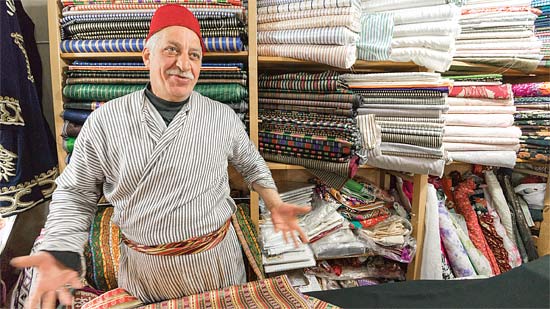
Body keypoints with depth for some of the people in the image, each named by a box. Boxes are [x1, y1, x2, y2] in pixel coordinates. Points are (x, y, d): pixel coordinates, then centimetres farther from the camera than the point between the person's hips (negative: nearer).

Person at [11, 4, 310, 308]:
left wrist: (275, 206, -2)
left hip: (216, 261, 1)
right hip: (142, 271, 0)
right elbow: (76, 192, 0)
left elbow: (252, 165, 9)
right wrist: (61, 251, -13)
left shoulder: (225, 118, -6)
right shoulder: (104, 121, -9)